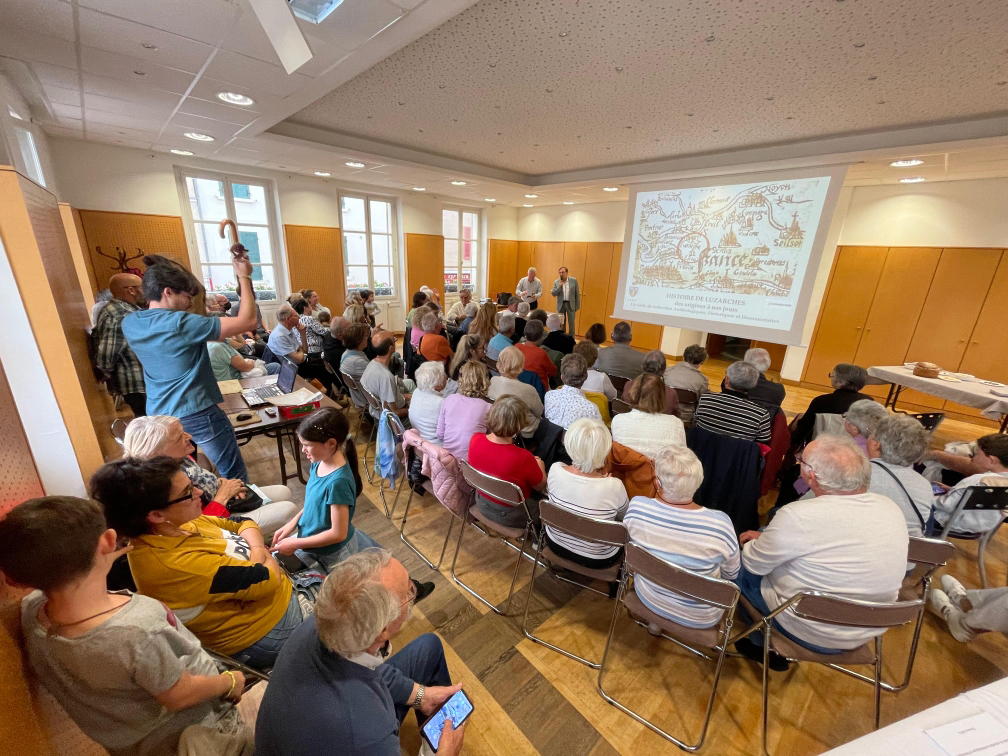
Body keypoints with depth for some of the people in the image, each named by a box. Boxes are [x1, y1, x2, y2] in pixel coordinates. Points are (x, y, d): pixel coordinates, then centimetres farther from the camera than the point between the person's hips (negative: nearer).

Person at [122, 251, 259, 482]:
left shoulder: (129, 323, 2)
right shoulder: (180, 324, -21)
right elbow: (247, 322, -23)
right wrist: (244, 277, -14)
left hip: (158, 415, 9)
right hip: (197, 413, -8)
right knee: (234, 477, 4)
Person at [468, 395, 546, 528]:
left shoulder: (475, 440, -22)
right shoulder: (523, 457, -37)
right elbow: (541, 486, -15)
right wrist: (540, 466, 5)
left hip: (483, 504, 5)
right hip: (511, 516, -5)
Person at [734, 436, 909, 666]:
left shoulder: (800, 516, -31)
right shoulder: (892, 509, -9)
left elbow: (754, 564, -16)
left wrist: (758, 542, 6)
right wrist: (768, 538, 9)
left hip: (812, 634, -6)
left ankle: (763, 645, 30)